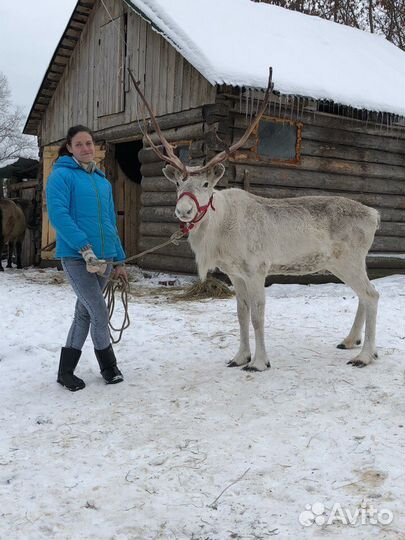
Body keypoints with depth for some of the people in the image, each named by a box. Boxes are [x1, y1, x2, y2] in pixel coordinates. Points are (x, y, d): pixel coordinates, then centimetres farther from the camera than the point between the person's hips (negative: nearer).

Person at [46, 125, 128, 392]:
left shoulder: (103, 181, 15)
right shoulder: (61, 175, -4)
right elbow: (58, 214, -17)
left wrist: (119, 260, 15)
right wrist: (85, 247, -24)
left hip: (104, 258, 7)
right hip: (76, 257, -7)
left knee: (84, 313, 12)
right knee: (100, 314, -8)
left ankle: (66, 371, 24)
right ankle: (109, 367, 13)